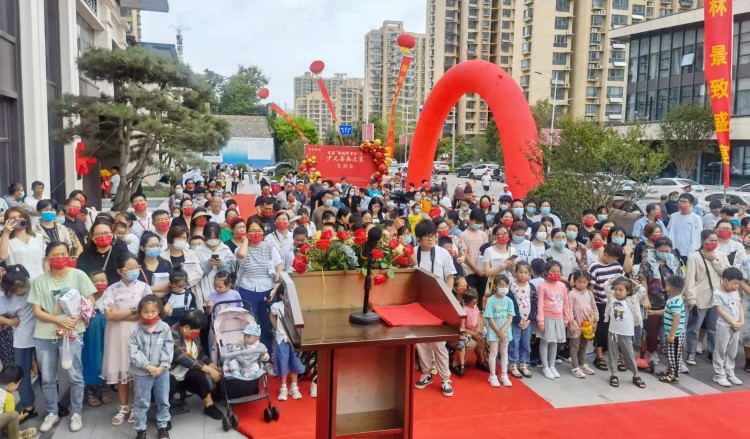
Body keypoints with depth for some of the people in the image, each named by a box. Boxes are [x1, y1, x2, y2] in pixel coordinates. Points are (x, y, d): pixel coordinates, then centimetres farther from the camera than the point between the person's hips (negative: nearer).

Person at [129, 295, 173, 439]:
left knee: (163, 401, 14)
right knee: (142, 402, 11)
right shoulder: (136, 330, -10)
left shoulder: (165, 328, -7)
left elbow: (168, 349, -5)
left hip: (162, 371, 2)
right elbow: (133, 352, -12)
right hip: (141, 372, -2)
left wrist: (162, 366, -14)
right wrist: (148, 366, -17)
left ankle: (162, 426, 31)